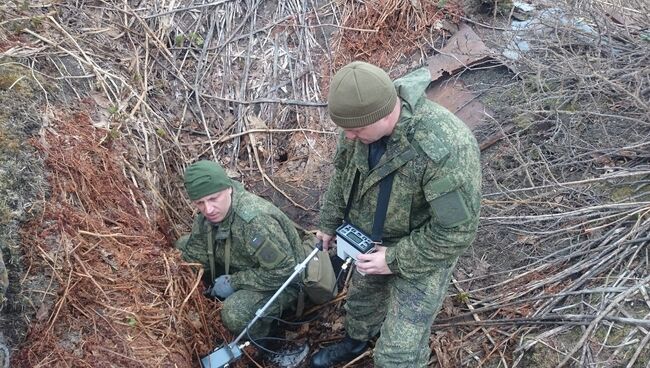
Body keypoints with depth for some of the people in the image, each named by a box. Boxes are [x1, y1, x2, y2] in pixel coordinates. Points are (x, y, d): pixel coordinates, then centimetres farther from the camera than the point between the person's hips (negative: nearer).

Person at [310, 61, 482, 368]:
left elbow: (457, 231, -30)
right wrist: (329, 223, 12)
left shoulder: (446, 149, -41)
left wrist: (396, 260, -25)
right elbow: (342, 172, 1)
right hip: (371, 240, 6)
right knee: (361, 299, 32)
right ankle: (355, 341, 64)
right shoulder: (366, 114, -19)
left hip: (420, 255, -6)